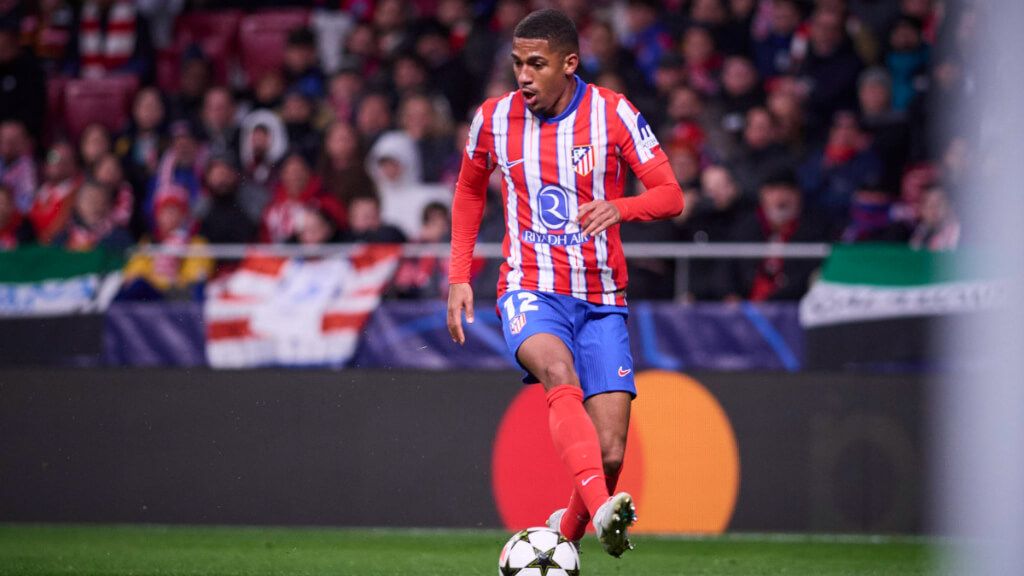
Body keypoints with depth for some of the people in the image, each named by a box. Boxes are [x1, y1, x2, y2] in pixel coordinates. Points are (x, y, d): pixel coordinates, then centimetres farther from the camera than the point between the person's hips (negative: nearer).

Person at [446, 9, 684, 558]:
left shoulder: (613, 114, -4)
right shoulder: (495, 118, 1)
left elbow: (671, 196, -5)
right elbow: (469, 189, 20)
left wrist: (619, 208, -26)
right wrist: (459, 276, 11)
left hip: (601, 300, 1)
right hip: (530, 291, -1)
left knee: (610, 453, -8)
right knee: (560, 374, -35)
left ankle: (568, 531, 22)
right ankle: (604, 511, -52)